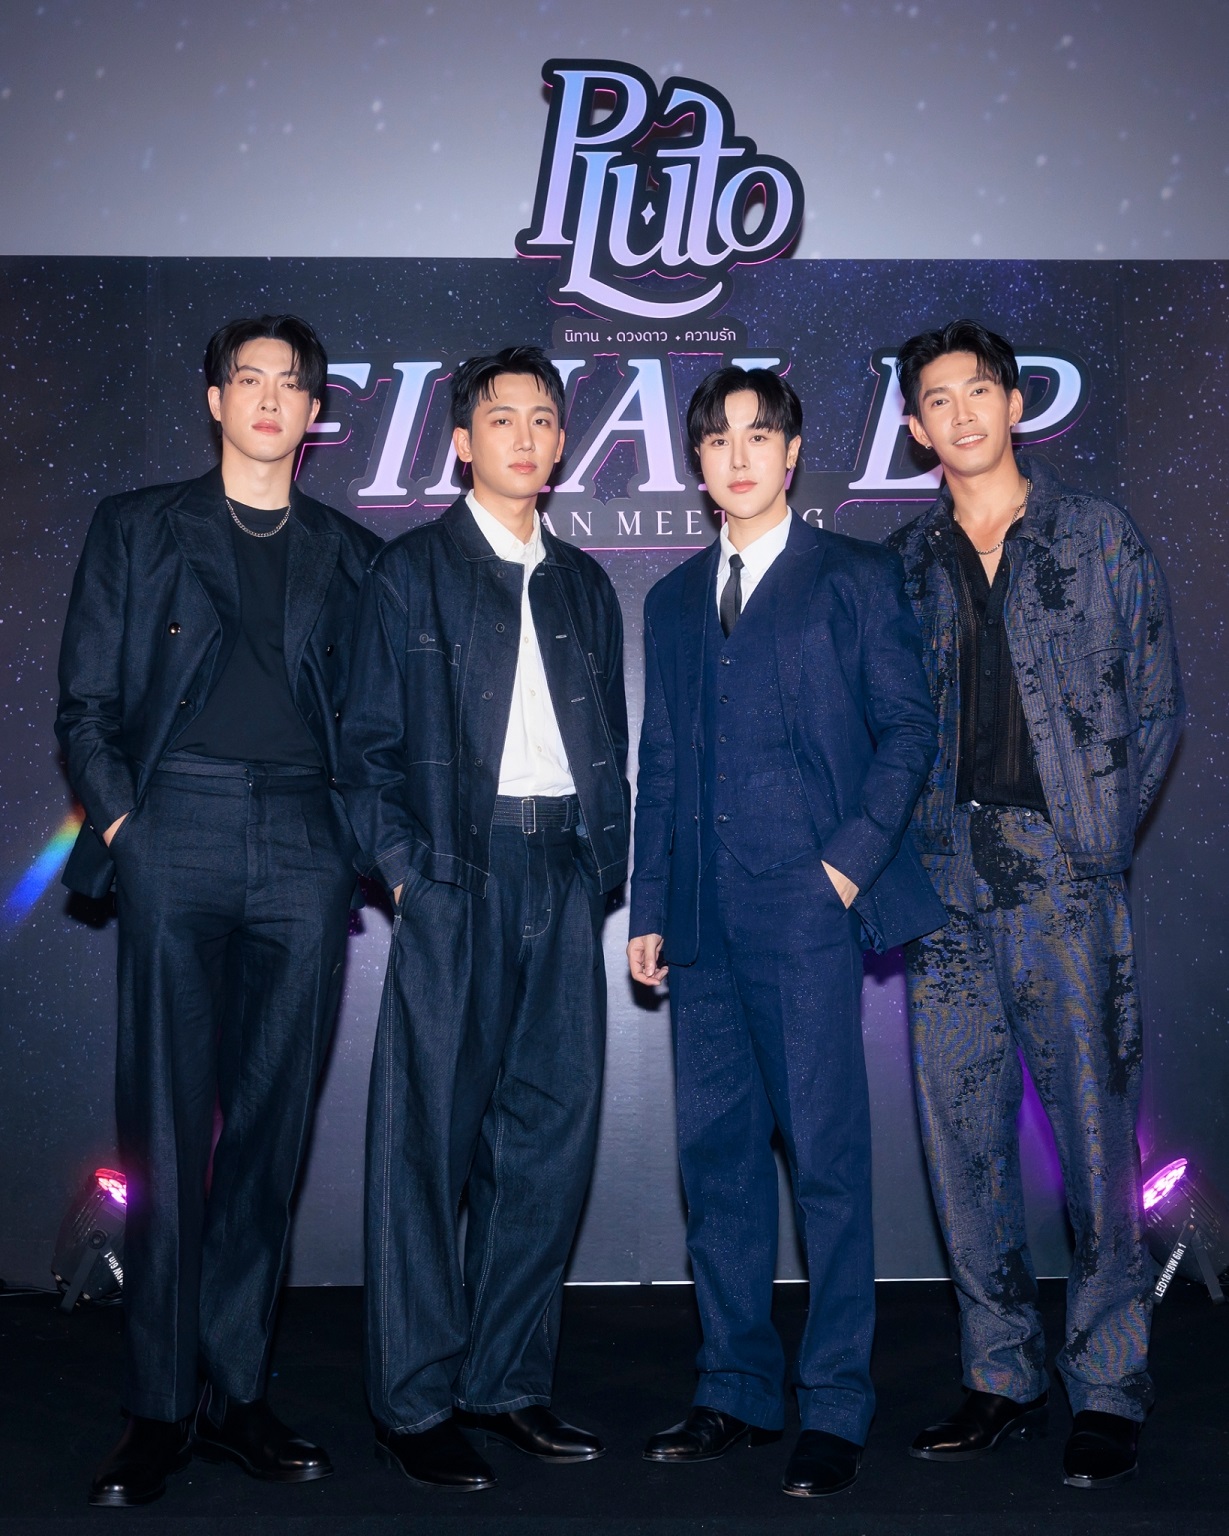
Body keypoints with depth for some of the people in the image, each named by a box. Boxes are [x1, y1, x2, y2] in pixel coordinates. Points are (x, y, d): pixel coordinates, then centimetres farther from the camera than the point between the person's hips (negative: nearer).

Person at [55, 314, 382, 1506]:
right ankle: (159, 1408, 6)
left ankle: (236, 1394, 13)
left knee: (270, 1126, 3)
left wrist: (371, 842, 3)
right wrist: (120, 820, -3)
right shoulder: (137, 526, 13)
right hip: (178, 836, -2)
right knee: (166, 1122, -3)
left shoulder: (350, 554, 17)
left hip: (304, 847, 2)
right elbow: (86, 703, 9)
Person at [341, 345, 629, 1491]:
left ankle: (507, 1380, 19)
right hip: (457, 878, -4)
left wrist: (604, 866, 6)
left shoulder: (584, 584, 18)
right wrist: (403, 867, -10)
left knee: (554, 1133, 6)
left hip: (564, 881, 5)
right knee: (430, 1137, -1)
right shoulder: (411, 570, 5)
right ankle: (414, 1401, 10)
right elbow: (370, 742, 0)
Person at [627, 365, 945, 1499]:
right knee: (717, 1153, 8)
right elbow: (660, 767, 17)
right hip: (704, 917, 5)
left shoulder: (856, 579, 5)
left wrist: (854, 856, -11)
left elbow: (908, 727, 1)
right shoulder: (675, 600, 19)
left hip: (806, 906, -5)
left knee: (826, 1157, -3)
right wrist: (650, 909, 11)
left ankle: (835, 1408, 9)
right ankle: (737, 1391, 21)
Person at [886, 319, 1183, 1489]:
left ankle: (1107, 1392, 14)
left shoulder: (1103, 540, 6)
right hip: (946, 894, 3)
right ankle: (1000, 1380, 21)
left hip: (1065, 883, -3)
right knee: (961, 1140, 7)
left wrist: (1096, 835, -1)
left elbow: (1155, 709, 7)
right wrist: (901, 854, 3)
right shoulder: (904, 563, 12)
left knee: (1095, 1143, -1)